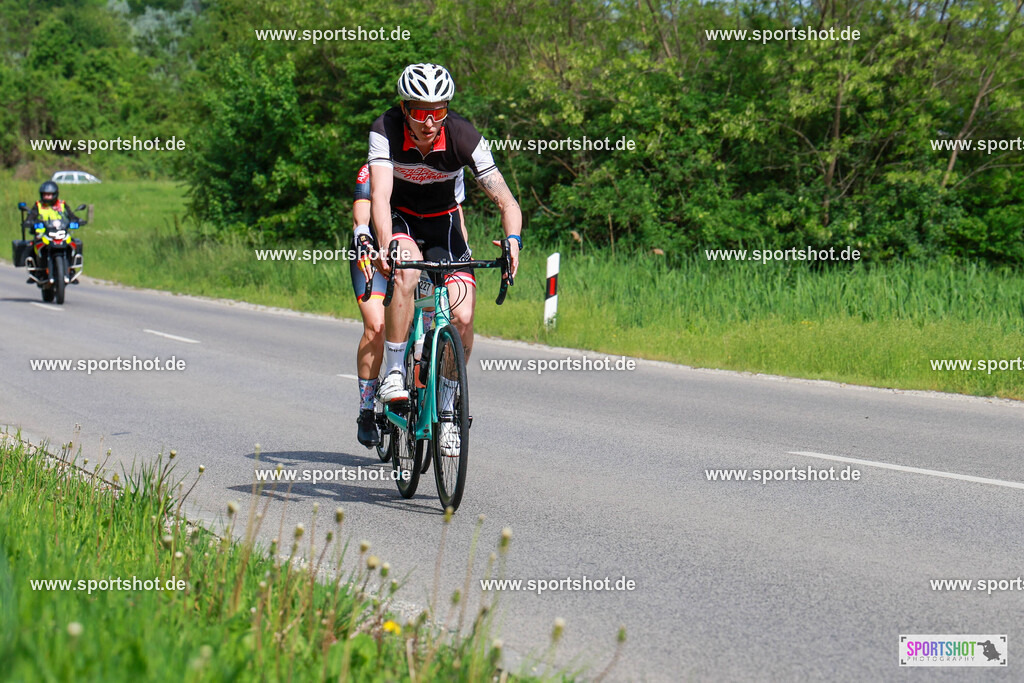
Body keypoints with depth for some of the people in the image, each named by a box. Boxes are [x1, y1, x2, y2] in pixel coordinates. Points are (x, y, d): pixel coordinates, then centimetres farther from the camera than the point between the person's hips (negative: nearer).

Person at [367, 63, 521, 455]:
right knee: (407, 270, -36)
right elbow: (380, 195, -37)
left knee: (462, 317, -15)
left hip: (443, 221, 2)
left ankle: (447, 411, 5)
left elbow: (507, 202, -25)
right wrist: (386, 246, -54)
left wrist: (513, 240, -45)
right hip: (399, 221, -1)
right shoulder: (386, 131, -26)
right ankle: (394, 373, -22)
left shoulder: (464, 138, -25)